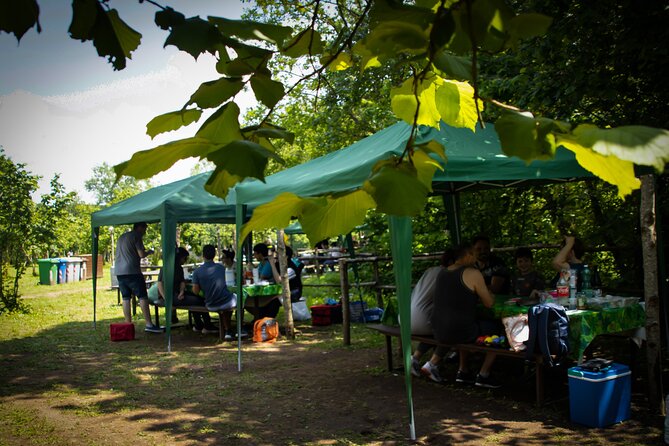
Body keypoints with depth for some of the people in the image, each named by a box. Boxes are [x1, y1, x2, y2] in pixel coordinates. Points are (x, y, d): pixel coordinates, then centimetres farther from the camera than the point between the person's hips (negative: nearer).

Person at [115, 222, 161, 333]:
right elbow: (141, 254, -10)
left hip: (119, 272, 8)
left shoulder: (121, 237, 22)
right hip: (132, 271, -8)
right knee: (143, 297, -6)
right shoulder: (136, 236, -3)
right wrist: (149, 252, 10)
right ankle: (148, 324, -10)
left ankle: (128, 324, 6)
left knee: (126, 298, 7)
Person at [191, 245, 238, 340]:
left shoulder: (197, 271, -5)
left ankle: (228, 331, 32)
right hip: (226, 302, -2)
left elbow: (196, 291, -4)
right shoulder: (221, 267, -2)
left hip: (211, 306, 2)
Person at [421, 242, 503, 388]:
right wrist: (490, 295, 19)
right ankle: (483, 375, 16)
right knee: (498, 328, 13)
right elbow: (489, 303, -2)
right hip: (461, 331, -7)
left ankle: (463, 371, 32)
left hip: (438, 331, 7)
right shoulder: (473, 273, -9)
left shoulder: (442, 273, 11)